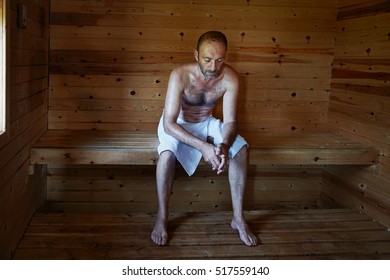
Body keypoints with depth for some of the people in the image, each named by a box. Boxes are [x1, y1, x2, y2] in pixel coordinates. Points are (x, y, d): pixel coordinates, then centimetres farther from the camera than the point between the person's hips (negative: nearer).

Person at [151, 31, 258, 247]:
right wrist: (203, 146, -48)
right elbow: (169, 123, -35)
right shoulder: (180, 75, -32)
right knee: (167, 154, -34)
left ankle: (238, 218, -8)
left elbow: (230, 121, -22)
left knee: (241, 149, -19)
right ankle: (162, 218, -13)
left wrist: (224, 145, -45)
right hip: (176, 124, -3)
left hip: (207, 123, 3)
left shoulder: (230, 77, -23)